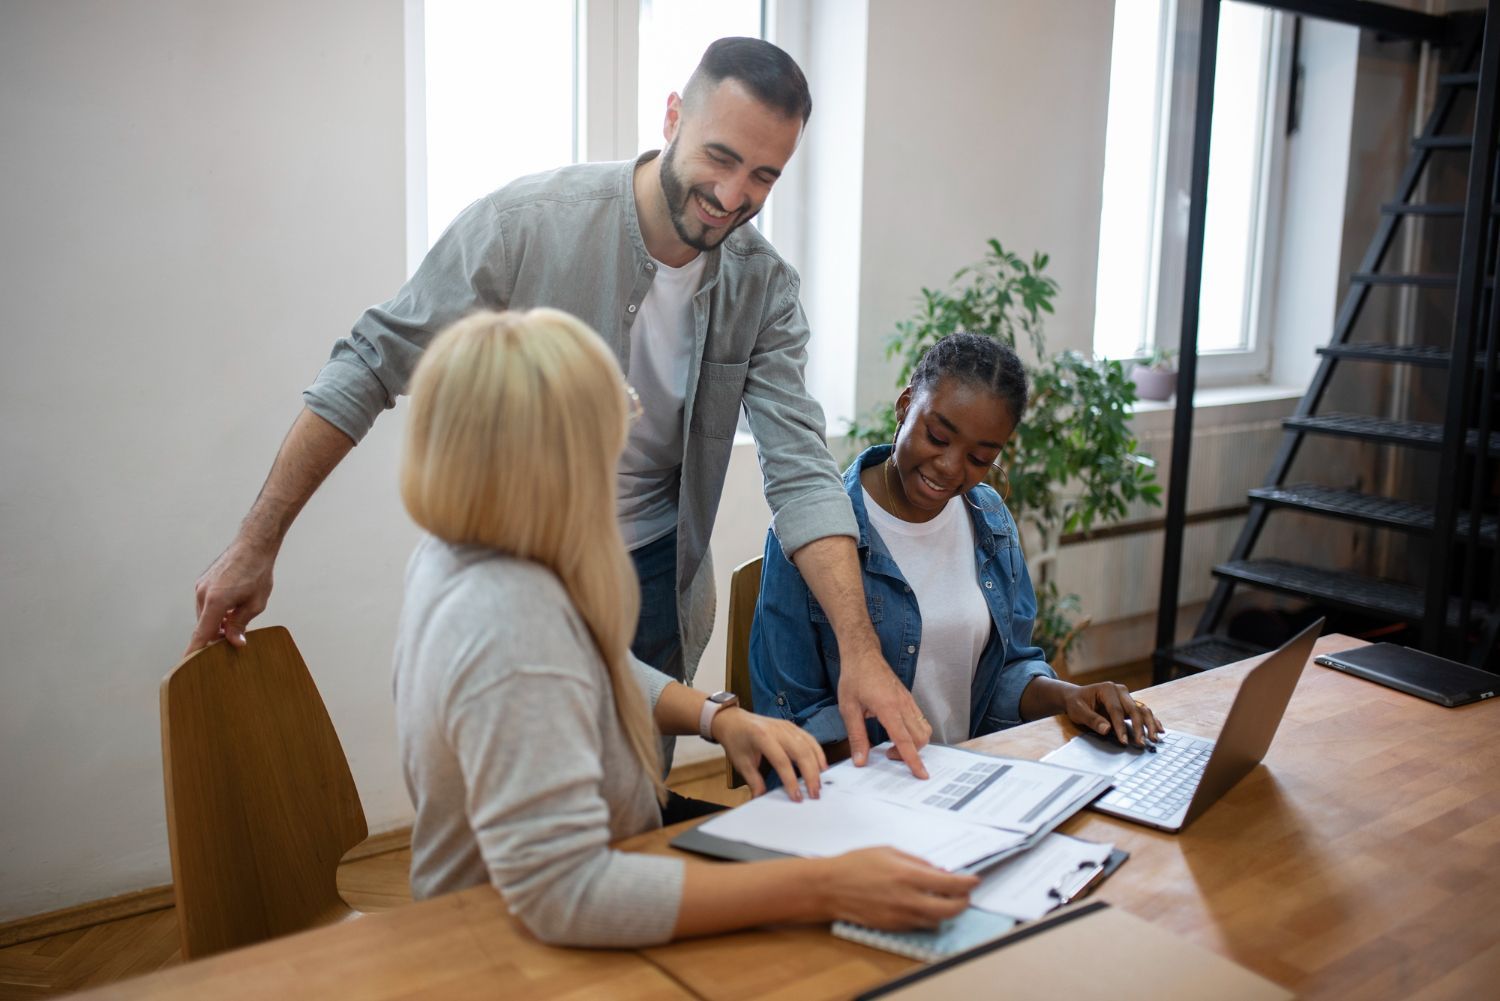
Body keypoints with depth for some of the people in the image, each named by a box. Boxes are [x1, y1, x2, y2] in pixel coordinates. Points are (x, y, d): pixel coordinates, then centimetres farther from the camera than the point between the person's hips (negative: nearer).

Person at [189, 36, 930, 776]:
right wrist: (256, 545, -14)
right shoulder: (526, 223, -19)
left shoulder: (764, 289, -9)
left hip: (651, 576, 3)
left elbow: (801, 472, -15)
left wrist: (861, 651, -26)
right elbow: (368, 369, -15)